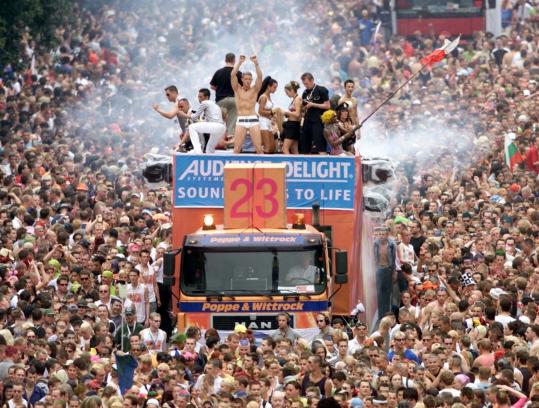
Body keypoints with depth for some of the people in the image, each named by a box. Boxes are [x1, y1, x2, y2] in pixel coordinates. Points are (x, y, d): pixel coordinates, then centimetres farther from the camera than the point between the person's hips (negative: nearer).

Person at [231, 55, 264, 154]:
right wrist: (240, 63, -8)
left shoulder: (254, 90, 8)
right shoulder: (237, 89, 9)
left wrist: (256, 63, -13)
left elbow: (259, 76, -5)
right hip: (241, 120, 0)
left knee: (259, 148, -5)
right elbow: (233, 75, -3)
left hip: (253, 120, 0)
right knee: (237, 148, -7)